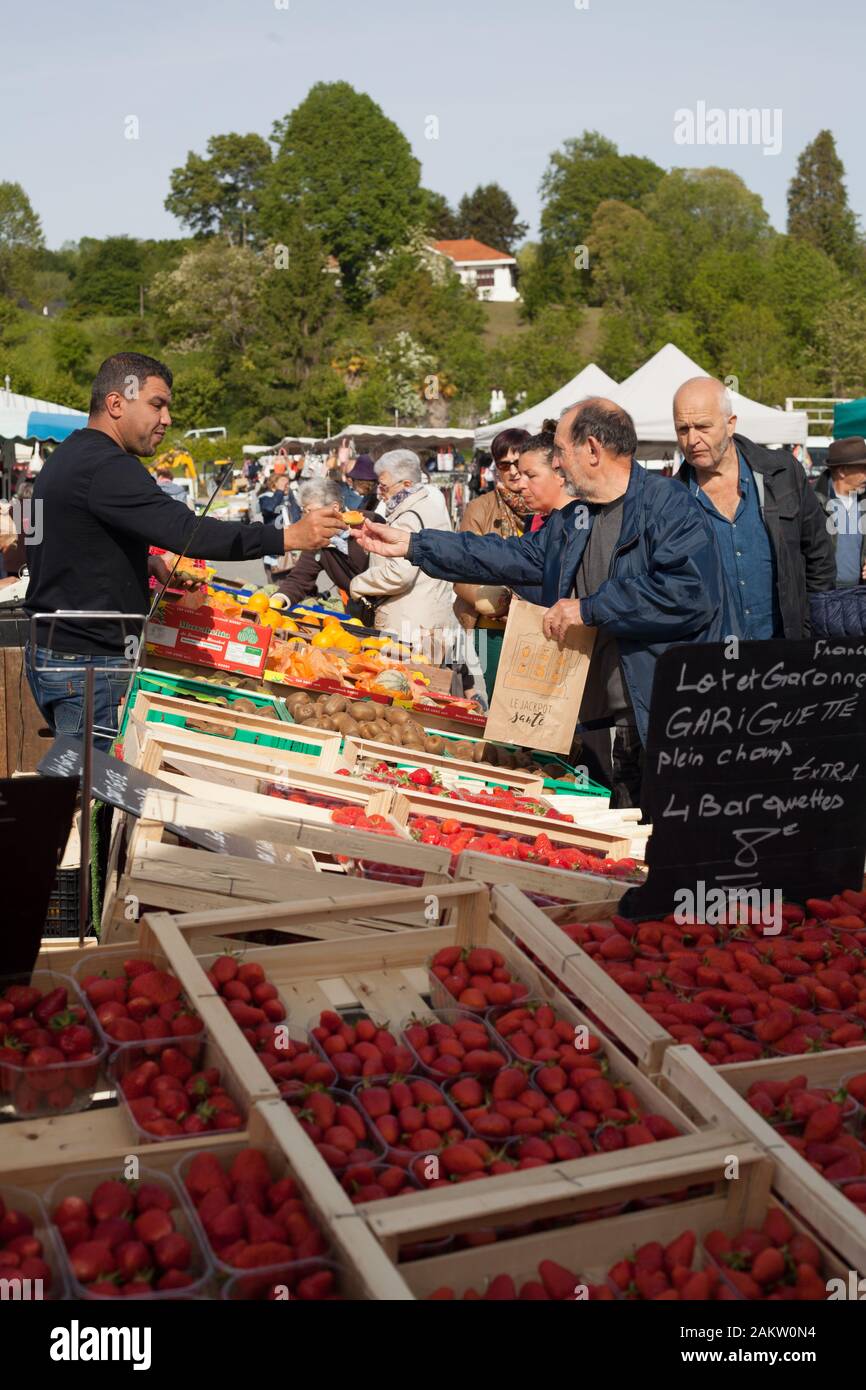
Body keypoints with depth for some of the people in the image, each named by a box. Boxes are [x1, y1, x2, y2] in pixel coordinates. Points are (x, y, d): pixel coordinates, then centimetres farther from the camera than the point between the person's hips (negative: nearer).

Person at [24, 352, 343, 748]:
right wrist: (289, 537, -28)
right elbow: (185, 530, -28)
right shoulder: (107, 466, -18)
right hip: (87, 664, -11)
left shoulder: (70, 456, 16)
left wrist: (144, 562, 9)